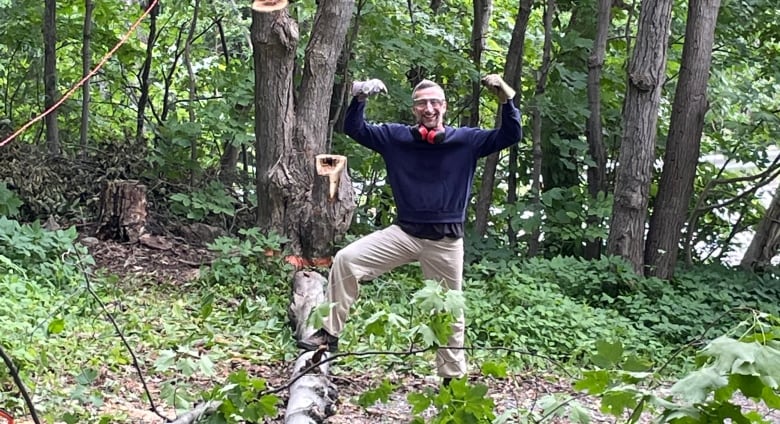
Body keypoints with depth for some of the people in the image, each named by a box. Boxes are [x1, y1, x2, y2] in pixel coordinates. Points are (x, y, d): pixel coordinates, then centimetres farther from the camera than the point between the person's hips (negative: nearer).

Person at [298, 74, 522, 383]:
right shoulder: (396, 137, 2)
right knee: (346, 260, -16)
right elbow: (354, 129, 3)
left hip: (446, 241, -1)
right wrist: (359, 98, -16)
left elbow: (510, 136, -4)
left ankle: (453, 377, 26)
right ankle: (330, 333, -7)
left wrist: (506, 99, -20)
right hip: (404, 233, 1)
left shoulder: (466, 140, -2)